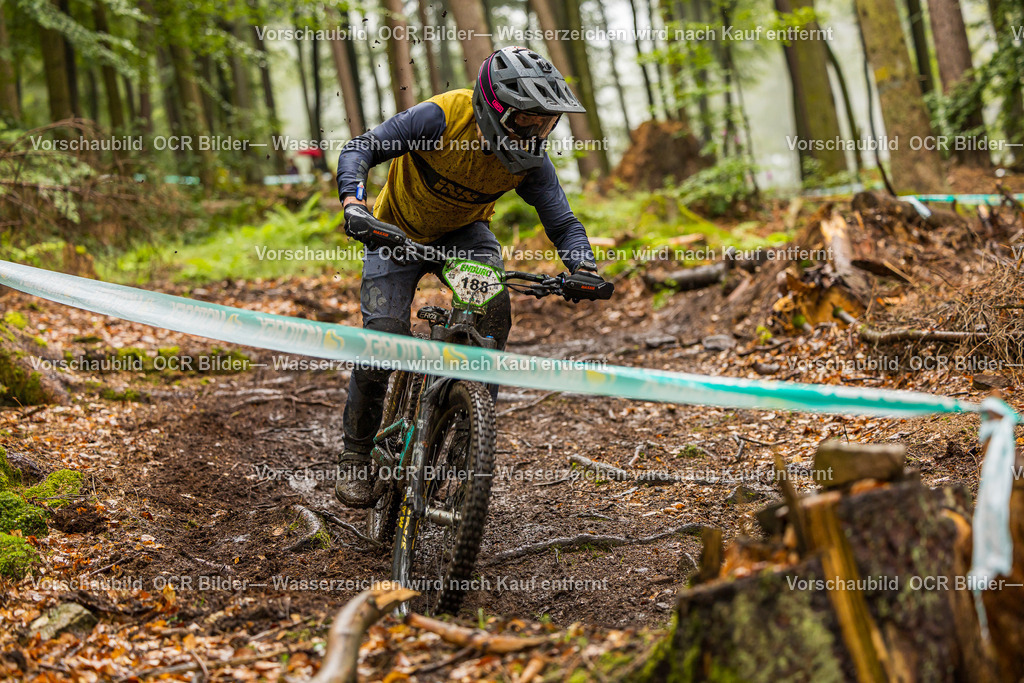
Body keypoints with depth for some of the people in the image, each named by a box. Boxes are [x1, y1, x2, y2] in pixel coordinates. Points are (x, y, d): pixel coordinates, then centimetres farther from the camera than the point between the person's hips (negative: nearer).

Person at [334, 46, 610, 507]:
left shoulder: (529, 161, -21)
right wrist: (353, 201, -47)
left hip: (464, 232, 3)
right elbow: (359, 150, -29)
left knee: (494, 308, -25)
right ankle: (356, 455, 0)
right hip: (398, 230, -3)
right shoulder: (441, 117, -32)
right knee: (383, 332, -17)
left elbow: (561, 221, -14)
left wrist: (584, 268, -34)